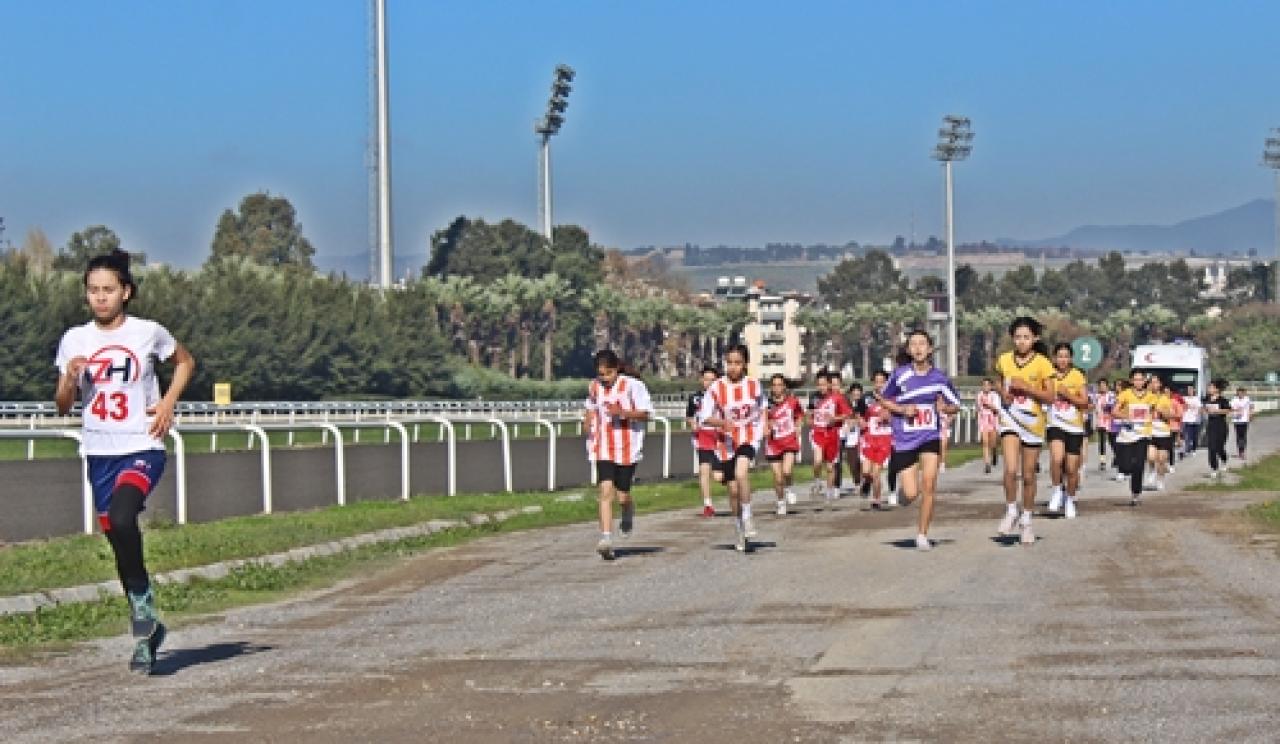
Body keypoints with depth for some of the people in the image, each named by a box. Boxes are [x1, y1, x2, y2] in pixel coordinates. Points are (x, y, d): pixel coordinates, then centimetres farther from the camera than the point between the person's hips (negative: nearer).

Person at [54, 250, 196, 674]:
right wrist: (70, 378, -13)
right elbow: (62, 406, 7)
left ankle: (142, 598, -8)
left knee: (122, 518, -30)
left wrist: (168, 402, 1)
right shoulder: (75, 340, 5)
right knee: (118, 542, 8)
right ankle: (146, 631, 23)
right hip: (99, 453, 4)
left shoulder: (149, 333, -2)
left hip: (143, 449, -4)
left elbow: (186, 362, 16)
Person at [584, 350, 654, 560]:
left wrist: (622, 412, -23)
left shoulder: (632, 385, -9)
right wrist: (590, 427, 11)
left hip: (628, 448, -3)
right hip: (604, 450, 3)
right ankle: (606, 539, -17)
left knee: (622, 495, 2)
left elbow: (645, 413, -8)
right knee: (606, 491, -12)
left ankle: (628, 514, 39)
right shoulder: (594, 387, 6)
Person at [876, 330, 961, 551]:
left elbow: (956, 405, 10)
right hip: (904, 439, -1)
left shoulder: (939, 377, -2)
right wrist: (903, 410, -9)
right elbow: (884, 399, 7)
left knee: (929, 483, -15)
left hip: (930, 437, 1)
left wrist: (945, 407, -12)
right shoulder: (900, 375, -5)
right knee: (911, 495, -6)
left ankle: (922, 535, 0)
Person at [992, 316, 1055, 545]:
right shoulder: (1004, 360, 0)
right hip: (1010, 420, 1)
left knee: (1028, 476, 8)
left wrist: (1026, 387, -21)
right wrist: (1002, 393, -3)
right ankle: (1011, 511, 2)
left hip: (1033, 423, -1)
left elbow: (1050, 397, -9)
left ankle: (1026, 520, 25)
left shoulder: (1042, 363, -9)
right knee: (1010, 470, -19)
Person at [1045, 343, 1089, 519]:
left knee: (1071, 469, 4)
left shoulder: (1077, 376, -2)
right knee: (1056, 459, -27)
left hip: (1075, 427, 1)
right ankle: (1058, 491, -3)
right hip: (1056, 425, -1)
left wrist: (1068, 394, -18)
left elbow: (1085, 402, -5)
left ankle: (1070, 500, 28)